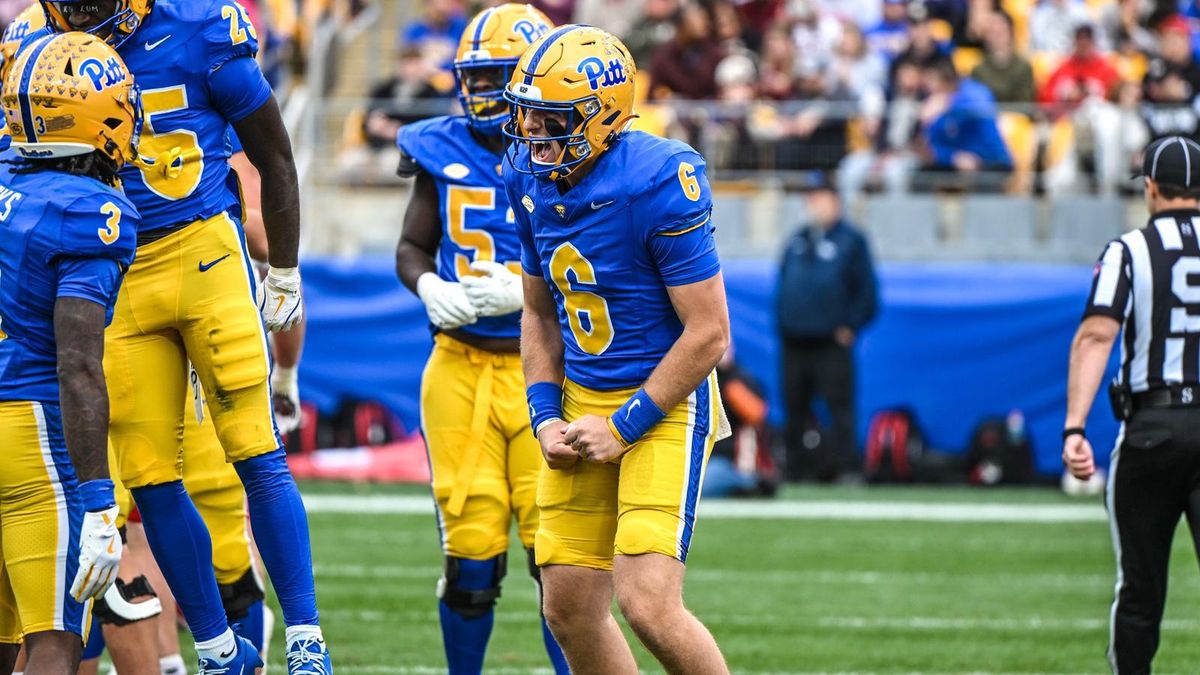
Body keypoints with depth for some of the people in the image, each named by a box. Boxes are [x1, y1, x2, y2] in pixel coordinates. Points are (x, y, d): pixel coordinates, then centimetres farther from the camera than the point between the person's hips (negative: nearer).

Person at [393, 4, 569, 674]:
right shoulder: (444, 153, 6)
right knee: (471, 552, 3)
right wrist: (428, 287, -5)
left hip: (542, 369, -2)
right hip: (460, 367, 2)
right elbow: (411, 247, 17)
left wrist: (526, 290, -19)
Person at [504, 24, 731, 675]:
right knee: (569, 610, 6)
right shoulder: (530, 177, 0)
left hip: (663, 402, -7)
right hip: (582, 398, 7)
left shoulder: (658, 183, -21)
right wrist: (546, 418, 2)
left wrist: (624, 428, -15)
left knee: (648, 605, -17)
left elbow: (708, 333, -18)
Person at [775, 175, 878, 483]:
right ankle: (798, 471, 13)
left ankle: (842, 468, -10)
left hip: (831, 343, -6)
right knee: (796, 411, 7)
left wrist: (850, 327, -8)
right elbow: (783, 287, 21)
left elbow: (867, 292, -1)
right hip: (794, 344, 6)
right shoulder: (797, 241, 17)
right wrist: (782, 325, 10)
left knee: (839, 408, -9)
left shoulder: (851, 240, 1)